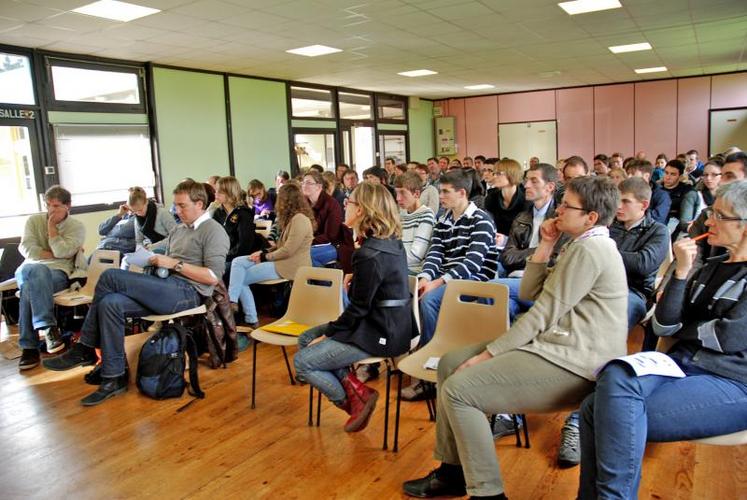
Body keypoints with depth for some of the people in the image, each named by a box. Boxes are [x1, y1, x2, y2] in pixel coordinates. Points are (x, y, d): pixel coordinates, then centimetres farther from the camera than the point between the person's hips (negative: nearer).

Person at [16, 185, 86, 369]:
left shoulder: (77, 227, 6)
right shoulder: (34, 220, 13)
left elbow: (61, 252, -9)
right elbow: (27, 250, -1)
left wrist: (51, 227, -3)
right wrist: (55, 255, -6)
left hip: (59, 273, -2)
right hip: (28, 271, 2)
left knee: (29, 287, -36)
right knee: (33, 270, -36)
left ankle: (29, 346, -35)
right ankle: (49, 327, -37)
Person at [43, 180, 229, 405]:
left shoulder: (214, 231, -3)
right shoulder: (179, 229, 25)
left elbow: (213, 277, -14)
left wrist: (174, 264, -15)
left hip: (188, 292, -8)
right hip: (167, 290, 8)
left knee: (111, 276, -18)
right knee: (110, 303, -18)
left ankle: (84, 350, -4)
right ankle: (114, 378, -10)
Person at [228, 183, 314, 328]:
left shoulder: (300, 220, -18)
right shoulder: (292, 218, 16)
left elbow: (288, 251, -21)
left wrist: (265, 256, -9)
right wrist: (263, 252, 1)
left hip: (290, 266, -10)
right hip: (283, 261, 10)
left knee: (241, 279, -6)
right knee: (238, 262, -2)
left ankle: (251, 319, 2)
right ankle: (232, 301, -11)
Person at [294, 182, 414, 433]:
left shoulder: (370, 255, -25)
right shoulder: (391, 242, 4)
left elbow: (358, 308, -18)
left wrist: (327, 333, -7)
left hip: (380, 335, -10)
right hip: (389, 324, 10)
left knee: (302, 362, -4)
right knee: (306, 339, 14)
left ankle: (354, 399, 8)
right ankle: (354, 388, 6)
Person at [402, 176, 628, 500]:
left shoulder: (587, 250, -15)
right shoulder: (585, 245, 18)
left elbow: (543, 315, -18)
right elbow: (530, 293, 14)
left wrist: (488, 354, -14)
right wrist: (546, 245, 5)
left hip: (571, 363, -11)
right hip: (559, 346, 11)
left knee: (458, 389, -20)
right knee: (451, 364, 7)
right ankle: (452, 470, 15)